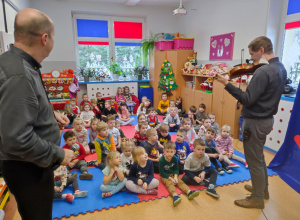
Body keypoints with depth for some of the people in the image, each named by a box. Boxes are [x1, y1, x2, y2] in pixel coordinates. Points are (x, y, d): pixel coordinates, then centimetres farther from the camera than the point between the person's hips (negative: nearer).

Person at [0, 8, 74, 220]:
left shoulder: (18, 63, 3)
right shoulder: (19, 76, -31)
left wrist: (51, 115, 8)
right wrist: (58, 155, -21)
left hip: (32, 165, 10)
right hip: (28, 169, -10)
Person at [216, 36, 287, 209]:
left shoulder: (263, 71, -23)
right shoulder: (281, 68, 7)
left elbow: (247, 100, -25)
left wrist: (227, 83, -23)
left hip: (255, 121, -9)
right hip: (267, 119, 10)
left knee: (254, 160, 6)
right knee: (259, 156, 24)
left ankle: (257, 198, 23)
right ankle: (263, 188, 41)